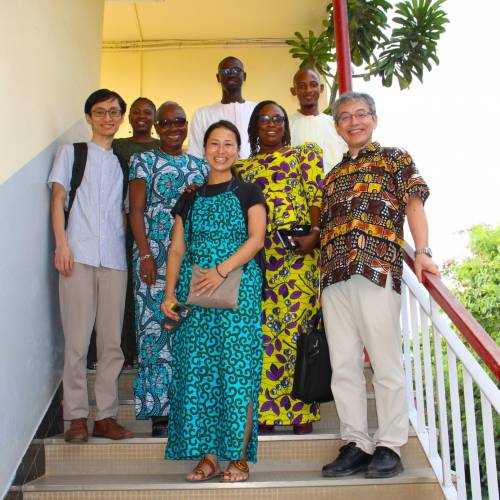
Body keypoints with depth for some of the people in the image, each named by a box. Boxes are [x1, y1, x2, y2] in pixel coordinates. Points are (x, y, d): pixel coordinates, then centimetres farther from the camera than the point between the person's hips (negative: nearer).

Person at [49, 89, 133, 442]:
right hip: (78, 255, -2)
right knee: (77, 339, -4)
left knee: (112, 340, 2)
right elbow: (58, 199, 5)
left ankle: (106, 415, 9)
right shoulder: (71, 153, 13)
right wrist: (62, 244, -7)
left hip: (115, 258, 3)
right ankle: (77, 416, 5)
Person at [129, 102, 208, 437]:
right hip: (155, 256, -3)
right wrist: (145, 254, -10)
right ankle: (160, 411, 3)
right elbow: (136, 210, -1)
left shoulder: (200, 166, 16)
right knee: (155, 327, -4)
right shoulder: (144, 161, 6)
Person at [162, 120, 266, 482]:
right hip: (194, 291, 3)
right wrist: (170, 293, 0)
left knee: (237, 370, -6)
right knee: (198, 371, 0)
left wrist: (221, 270, -17)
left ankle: (239, 457, 4)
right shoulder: (190, 199, 17)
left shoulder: (248, 193, 9)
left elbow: (256, 239, -4)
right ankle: (208, 456, 9)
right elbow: (177, 249, 13)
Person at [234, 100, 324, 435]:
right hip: (255, 253, 3)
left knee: (297, 325, -6)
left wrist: (314, 232, -15)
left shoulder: (306, 153, 14)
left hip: (297, 249, -3)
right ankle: (266, 414, 8)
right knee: (262, 329, 0)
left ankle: (303, 414, 2)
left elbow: (317, 196, 1)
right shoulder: (242, 167, 23)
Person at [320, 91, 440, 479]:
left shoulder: (395, 158, 12)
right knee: (343, 366, 5)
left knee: (385, 364, -3)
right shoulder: (333, 176, 26)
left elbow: (414, 203, -1)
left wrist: (422, 251, -15)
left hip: (378, 271, -5)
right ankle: (356, 444, 13)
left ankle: (390, 446, 7)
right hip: (334, 276, 5)